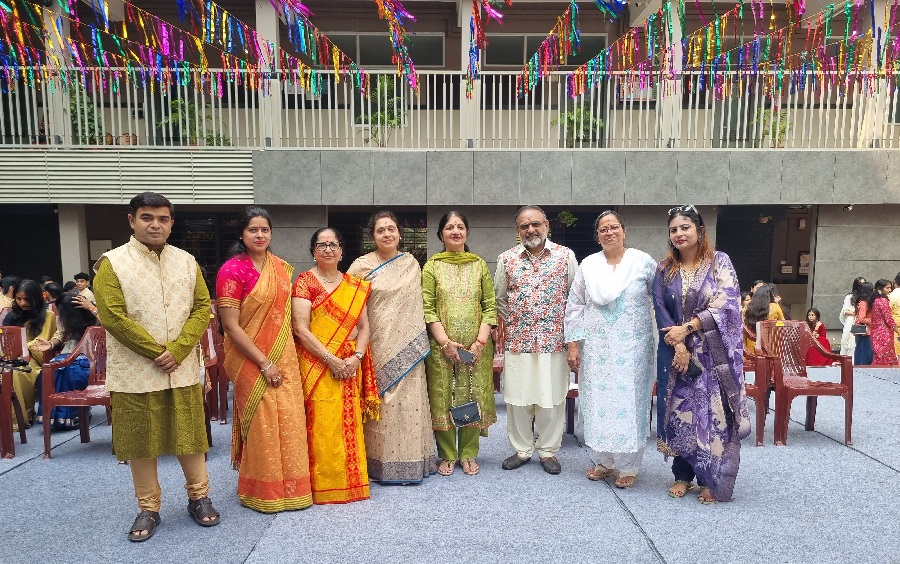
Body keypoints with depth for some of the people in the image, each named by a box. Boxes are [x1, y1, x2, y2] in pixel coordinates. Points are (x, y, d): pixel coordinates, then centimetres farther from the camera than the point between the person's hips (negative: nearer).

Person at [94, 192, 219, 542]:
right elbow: (113, 316, -12)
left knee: (189, 434, 10)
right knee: (141, 441, 8)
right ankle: (148, 509, 25)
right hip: (135, 372, -2)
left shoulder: (186, 261, 6)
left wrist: (176, 351, -11)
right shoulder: (112, 263, -4)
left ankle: (198, 497, 27)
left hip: (183, 369, 3)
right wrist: (157, 352, -12)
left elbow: (202, 308, 2)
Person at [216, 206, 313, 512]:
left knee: (288, 422, 11)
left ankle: (289, 485, 29)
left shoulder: (281, 267, 7)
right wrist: (264, 363, -15)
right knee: (261, 424, 3)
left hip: (284, 358, 6)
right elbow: (231, 326, -14)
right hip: (252, 361, -5)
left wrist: (285, 359, 8)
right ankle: (262, 492, 23)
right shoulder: (232, 269, -11)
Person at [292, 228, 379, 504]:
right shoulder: (305, 281, -2)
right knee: (323, 424, -5)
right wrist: (332, 360, -15)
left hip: (350, 366, 4)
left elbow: (363, 326, 9)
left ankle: (351, 479, 23)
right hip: (317, 365, -4)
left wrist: (356, 357, -8)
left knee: (350, 424, 8)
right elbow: (301, 329, -10)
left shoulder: (355, 286, 12)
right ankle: (324, 485, 10)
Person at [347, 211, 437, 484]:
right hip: (378, 345, -3)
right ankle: (381, 464, 13)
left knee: (409, 400, 5)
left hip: (408, 346, 3)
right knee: (381, 399, 0)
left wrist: (420, 340, 12)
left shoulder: (412, 264, 9)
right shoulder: (362, 266, -1)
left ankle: (410, 461, 18)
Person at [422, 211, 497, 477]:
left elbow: (490, 306, 3)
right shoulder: (431, 267, 3)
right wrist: (446, 342, -13)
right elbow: (427, 309, -3)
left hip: (476, 347, 1)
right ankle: (447, 455, 19)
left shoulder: (480, 265, 8)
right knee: (443, 397, 4)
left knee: (473, 396, 6)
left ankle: (469, 454, 21)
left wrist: (481, 341, -8)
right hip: (441, 346, -1)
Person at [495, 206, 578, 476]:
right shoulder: (506, 259, 4)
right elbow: (499, 299, 13)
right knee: (517, 398, 8)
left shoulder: (566, 256, 1)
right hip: (517, 341, 1)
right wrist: (510, 326, 10)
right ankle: (521, 449, 25)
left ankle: (548, 451, 24)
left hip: (554, 342, -1)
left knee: (551, 398, 7)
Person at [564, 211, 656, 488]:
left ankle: (628, 467, 18)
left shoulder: (643, 262, 0)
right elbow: (575, 307, 6)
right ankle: (603, 461, 24)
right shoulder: (588, 265, 5)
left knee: (628, 401, 3)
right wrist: (573, 345, 1)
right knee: (599, 401, 7)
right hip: (596, 348, 2)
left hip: (632, 348, -2)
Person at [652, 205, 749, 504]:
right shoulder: (664, 270, 6)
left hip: (713, 354, -2)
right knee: (679, 412, 7)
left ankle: (710, 479, 15)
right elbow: (661, 310, -1)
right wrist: (679, 346, -12)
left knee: (712, 412, 0)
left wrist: (686, 329, -14)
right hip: (676, 353, 3)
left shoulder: (720, 262, -1)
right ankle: (683, 475, 21)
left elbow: (725, 304, -11)